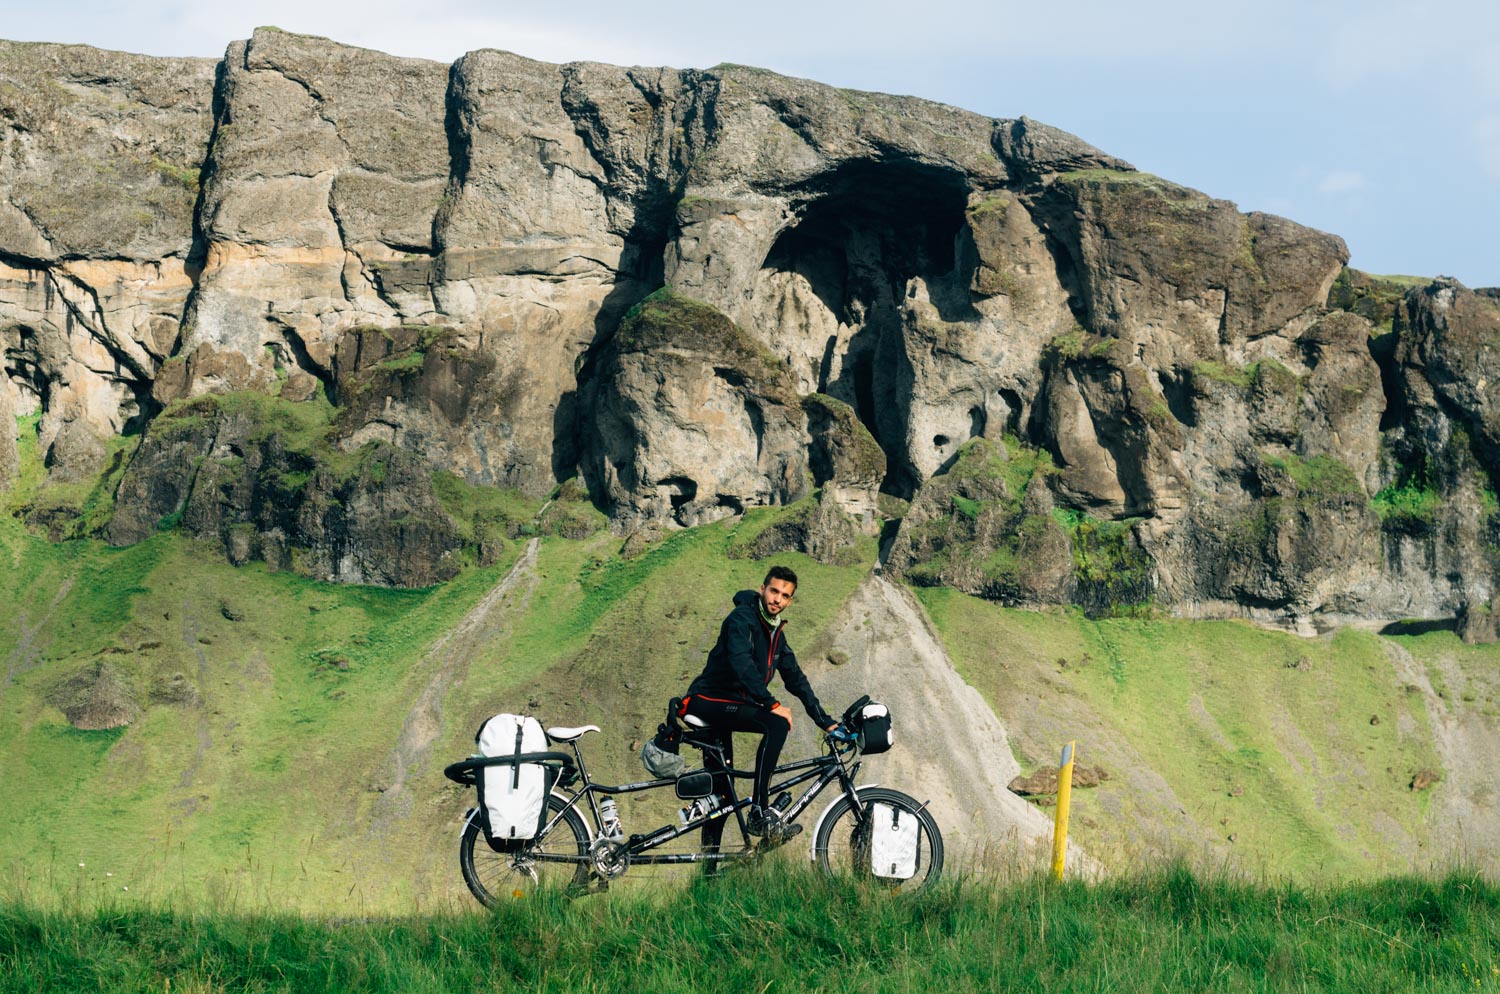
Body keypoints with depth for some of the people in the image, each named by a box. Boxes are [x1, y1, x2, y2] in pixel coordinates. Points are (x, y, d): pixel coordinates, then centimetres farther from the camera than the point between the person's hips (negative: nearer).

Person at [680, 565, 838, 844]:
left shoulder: (776, 633, 14)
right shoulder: (742, 619, -14)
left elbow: (796, 680, 17)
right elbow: (742, 664, -28)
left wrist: (825, 722, 11)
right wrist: (772, 704, -33)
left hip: (725, 709, 10)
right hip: (708, 702, -10)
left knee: (721, 788, 10)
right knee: (776, 724, -28)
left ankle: (708, 862, 14)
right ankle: (760, 814, -30)